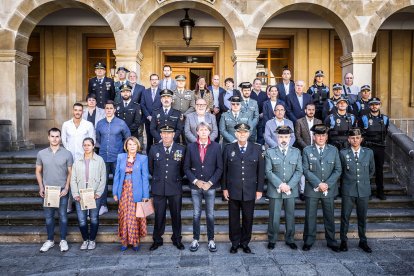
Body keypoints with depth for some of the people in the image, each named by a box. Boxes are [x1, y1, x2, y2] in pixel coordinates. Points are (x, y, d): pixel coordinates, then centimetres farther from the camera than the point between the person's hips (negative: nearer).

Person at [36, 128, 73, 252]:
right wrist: (41, 187, -1)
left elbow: (70, 173, -1)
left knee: (63, 216, 5)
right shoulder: (41, 154, 1)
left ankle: (63, 240, 17)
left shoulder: (67, 154, -5)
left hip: (62, 190, -2)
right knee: (48, 216, 11)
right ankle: (50, 240, 25)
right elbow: (38, 171, 9)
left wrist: (66, 188, -9)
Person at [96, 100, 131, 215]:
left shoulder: (121, 123, -2)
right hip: (103, 157, 2)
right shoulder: (100, 123, 6)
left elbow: (127, 137, 10)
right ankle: (103, 205, 15)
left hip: (117, 157, -2)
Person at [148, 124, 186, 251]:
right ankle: (157, 240, 23)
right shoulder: (154, 149, 0)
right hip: (158, 188, 0)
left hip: (175, 187, 0)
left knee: (176, 215, 10)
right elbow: (150, 167, 12)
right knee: (159, 215, 8)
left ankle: (177, 239, 26)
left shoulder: (181, 149, -2)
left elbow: (183, 168, 9)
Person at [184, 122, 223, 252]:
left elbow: (220, 168, -2)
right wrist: (196, 181, -10)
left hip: (210, 186, -1)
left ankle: (211, 240, 21)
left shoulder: (216, 146, -2)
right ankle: (195, 239, 21)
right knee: (196, 214, 9)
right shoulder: (191, 146, 1)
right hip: (195, 186, 1)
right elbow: (186, 167, 2)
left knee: (210, 214, 8)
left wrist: (210, 183, -11)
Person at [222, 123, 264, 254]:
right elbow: (224, 169, 2)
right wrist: (224, 188, -1)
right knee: (233, 218, 9)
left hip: (250, 191, 0)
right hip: (233, 191, 0)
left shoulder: (257, 149, 1)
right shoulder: (228, 149, 1)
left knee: (248, 218, 9)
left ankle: (245, 243, 26)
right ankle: (235, 243, 24)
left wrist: (259, 189, 0)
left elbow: (261, 170, 2)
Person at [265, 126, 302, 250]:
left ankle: (290, 239, 27)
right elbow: (268, 171, -5)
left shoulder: (296, 152, 6)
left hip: (291, 190, 2)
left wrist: (289, 185, -11)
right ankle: (272, 240, 20)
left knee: (290, 216, 11)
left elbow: (299, 171, 1)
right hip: (275, 190, -2)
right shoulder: (270, 152, 1)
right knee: (274, 217, 4)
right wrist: (280, 184, -15)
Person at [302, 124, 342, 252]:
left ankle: (331, 241, 24)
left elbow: (338, 170, 1)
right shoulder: (307, 150, 0)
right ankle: (308, 241, 19)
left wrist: (327, 184, -11)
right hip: (312, 189, -1)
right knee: (310, 216, 6)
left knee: (329, 217, 10)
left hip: (329, 189, 2)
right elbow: (306, 170, -6)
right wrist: (318, 184, -15)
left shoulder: (333, 150, 5)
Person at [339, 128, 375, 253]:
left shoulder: (369, 152, 2)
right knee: (345, 216, 4)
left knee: (362, 217, 12)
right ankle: (343, 241, 17)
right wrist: (348, 179, 7)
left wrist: (364, 180, 14)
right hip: (348, 190, -1)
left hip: (364, 190, 2)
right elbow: (340, 171, 8)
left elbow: (372, 170, 15)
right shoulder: (343, 153, -4)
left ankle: (363, 241, 26)